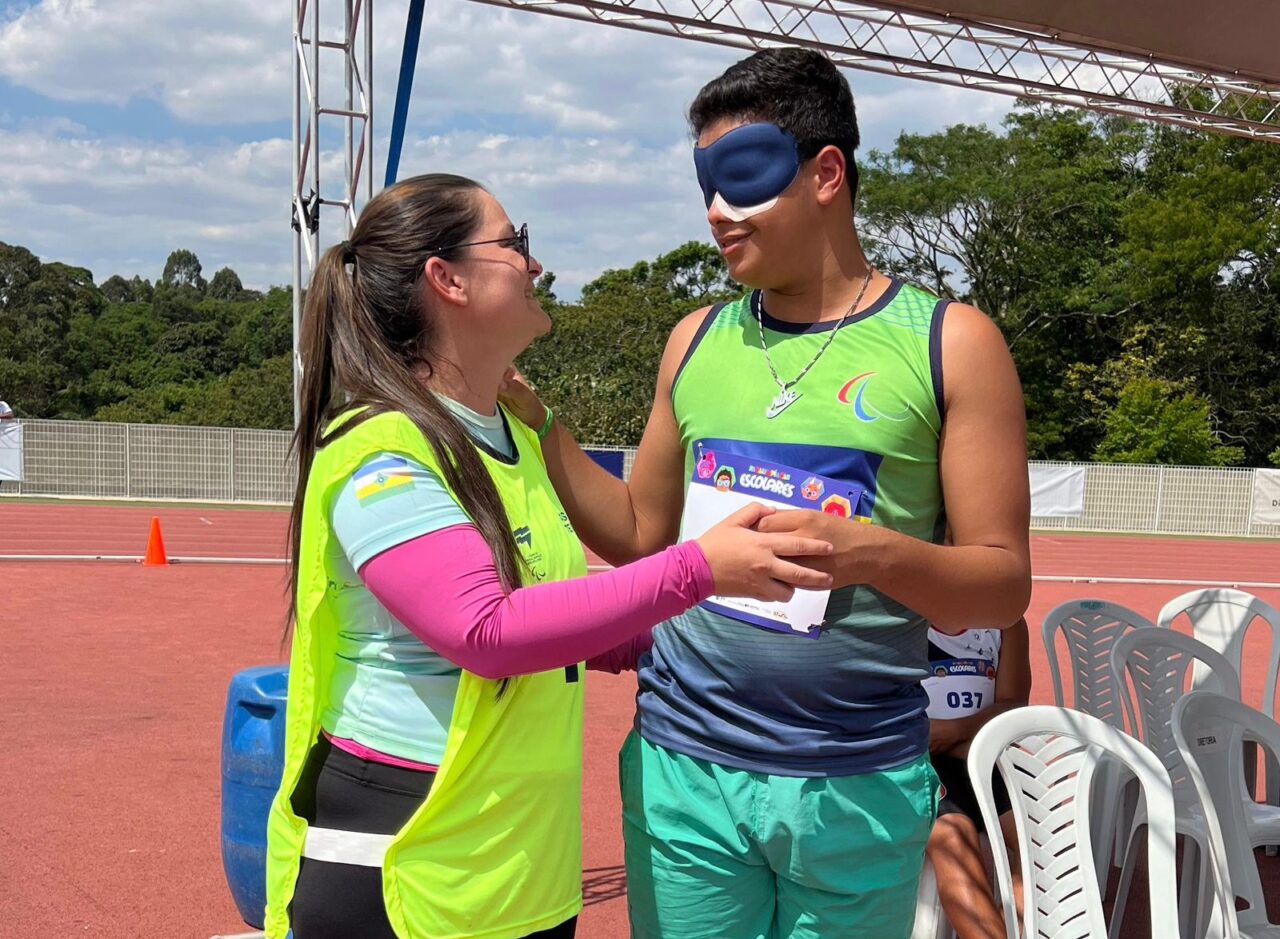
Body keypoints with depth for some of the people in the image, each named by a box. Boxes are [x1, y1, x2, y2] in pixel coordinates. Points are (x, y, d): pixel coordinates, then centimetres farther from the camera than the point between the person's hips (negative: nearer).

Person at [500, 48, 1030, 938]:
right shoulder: (697, 341, 8)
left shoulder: (951, 343, -4)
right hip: (680, 766, 3)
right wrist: (536, 423, 2)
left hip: (856, 787, -2)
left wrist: (873, 553, -24)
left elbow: (1004, 583, -6)